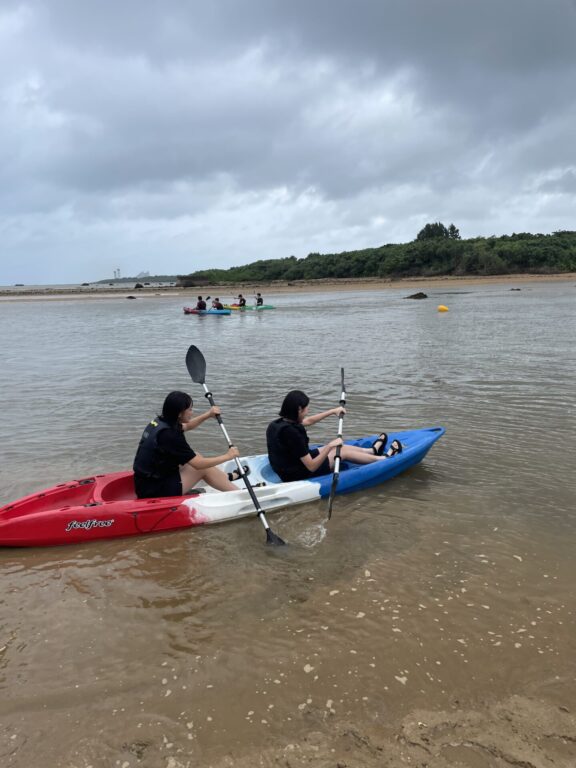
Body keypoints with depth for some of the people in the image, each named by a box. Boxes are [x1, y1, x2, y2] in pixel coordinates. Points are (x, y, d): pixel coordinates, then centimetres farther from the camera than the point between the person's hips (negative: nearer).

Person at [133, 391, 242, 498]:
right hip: (154, 491, -9)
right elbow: (198, 464, -18)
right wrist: (227, 456, -7)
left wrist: (208, 414, 12)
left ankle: (227, 478, 29)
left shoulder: (159, 421, 3)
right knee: (204, 469, -2)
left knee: (195, 456, 14)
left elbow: (187, 426, 25)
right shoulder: (169, 434, -24)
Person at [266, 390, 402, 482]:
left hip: (287, 468, 8)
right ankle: (383, 458, 31)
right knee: (344, 452, 10)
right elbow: (312, 467, -28)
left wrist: (332, 411, 17)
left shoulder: (277, 424, -3)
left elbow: (308, 421, 15)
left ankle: (373, 450, 47)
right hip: (300, 475, -8)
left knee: (337, 446, 22)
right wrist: (330, 446, -26)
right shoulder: (292, 432, -32)